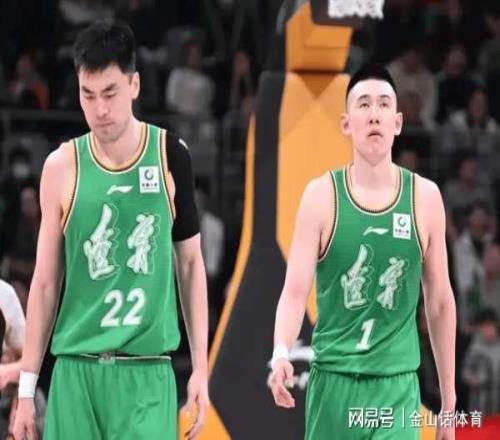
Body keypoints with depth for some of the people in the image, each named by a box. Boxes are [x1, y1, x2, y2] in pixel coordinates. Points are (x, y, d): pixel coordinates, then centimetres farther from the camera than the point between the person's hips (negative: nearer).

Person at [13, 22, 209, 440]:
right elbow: (45, 282, 7)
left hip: (148, 373, 0)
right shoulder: (62, 167, 1)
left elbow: (190, 264, 10)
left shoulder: (170, 156, 2)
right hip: (77, 372, 0)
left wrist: (201, 366, 4)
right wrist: (27, 387, 5)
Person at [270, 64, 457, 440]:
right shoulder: (321, 196, -2)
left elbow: (440, 302, 10)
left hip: (397, 386, 0)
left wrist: (448, 398, 12)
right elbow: (296, 290, -8)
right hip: (333, 380, 0)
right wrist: (281, 353, -28)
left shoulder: (425, 197, 2)